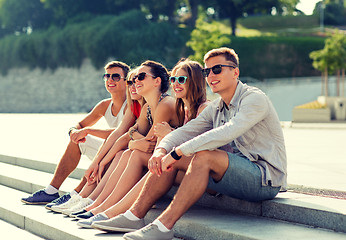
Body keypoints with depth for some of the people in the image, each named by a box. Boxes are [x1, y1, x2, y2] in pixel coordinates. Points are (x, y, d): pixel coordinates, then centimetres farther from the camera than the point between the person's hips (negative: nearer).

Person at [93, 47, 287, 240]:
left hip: (266, 177, -8)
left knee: (204, 156, -33)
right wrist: (161, 150, -14)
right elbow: (185, 131, 10)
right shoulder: (215, 108, 14)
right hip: (234, 172, 8)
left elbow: (227, 132, -28)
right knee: (170, 159, -2)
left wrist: (178, 152, -29)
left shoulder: (254, 98, -12)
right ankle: (134, 216, -6)